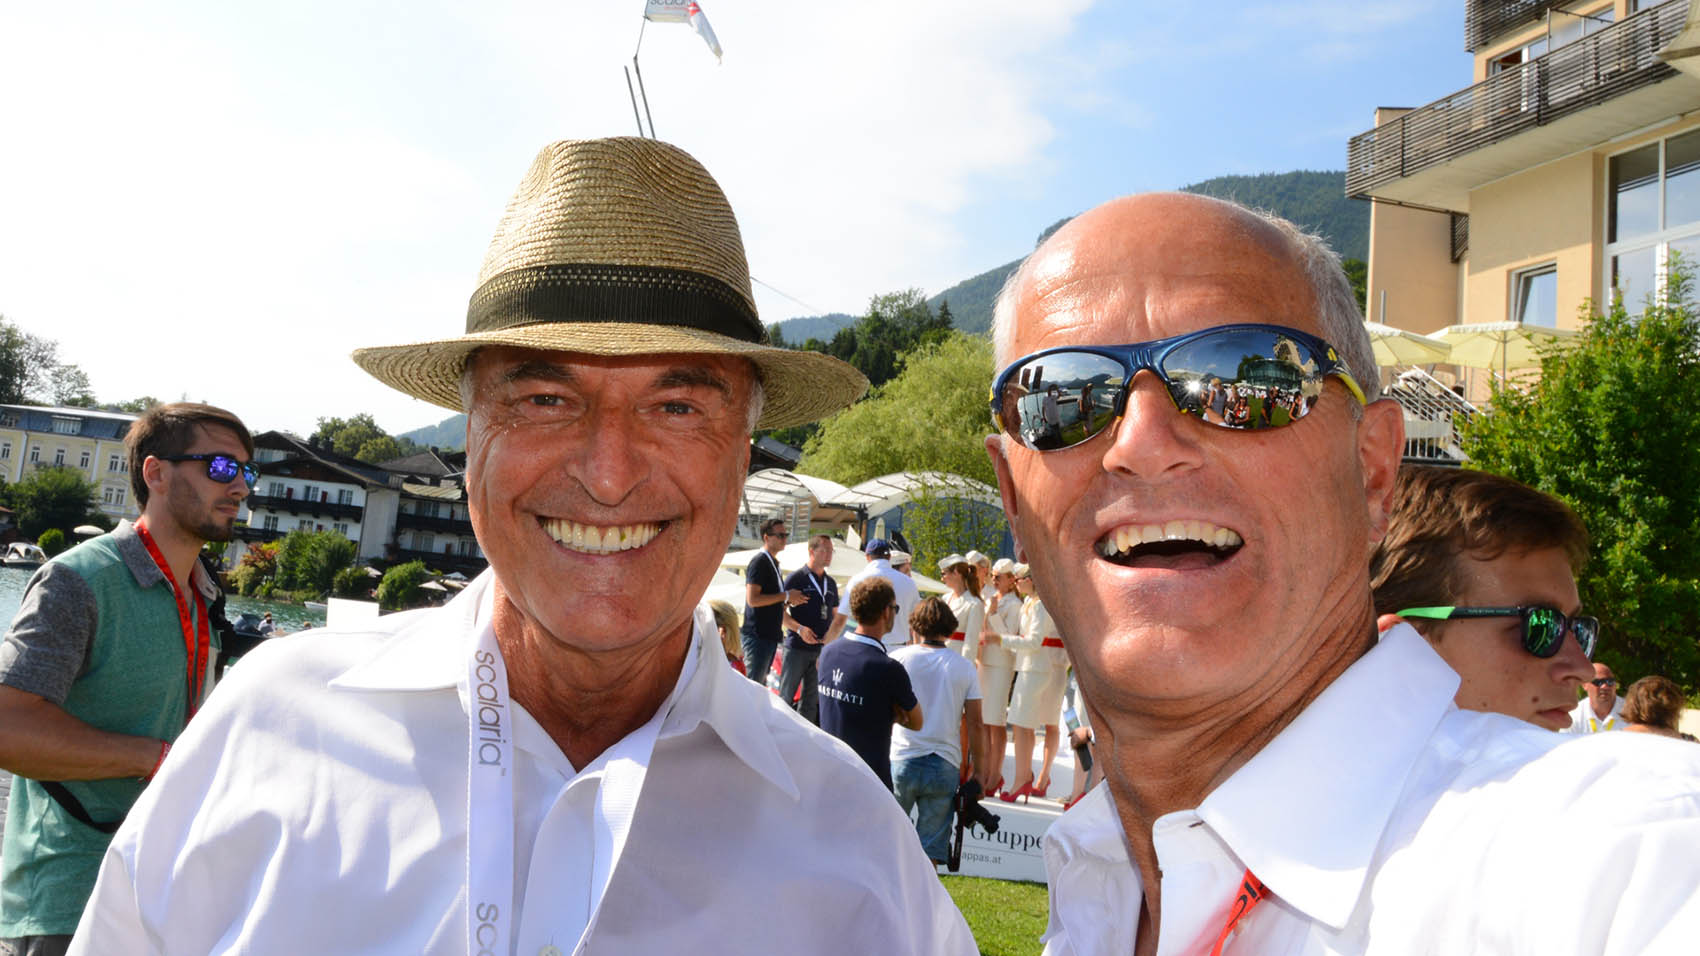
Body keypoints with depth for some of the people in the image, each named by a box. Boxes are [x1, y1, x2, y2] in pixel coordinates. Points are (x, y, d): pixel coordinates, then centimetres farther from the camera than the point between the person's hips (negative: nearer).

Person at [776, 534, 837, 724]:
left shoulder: (831, 583, 14)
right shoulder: (796, 578, -4)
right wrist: (800, 629, -20)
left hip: (821, 649, 6)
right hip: (797, 647, -5)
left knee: (811, 698, 8)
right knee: (786, 696, -2)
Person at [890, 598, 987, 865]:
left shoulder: (898, 658, 0)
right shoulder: (965, 667, 2)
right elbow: (974, 723, 1)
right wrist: (978, 770, 8)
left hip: (902, 760, -1)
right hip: (945, 766, 1)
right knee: (931, 849, 6)